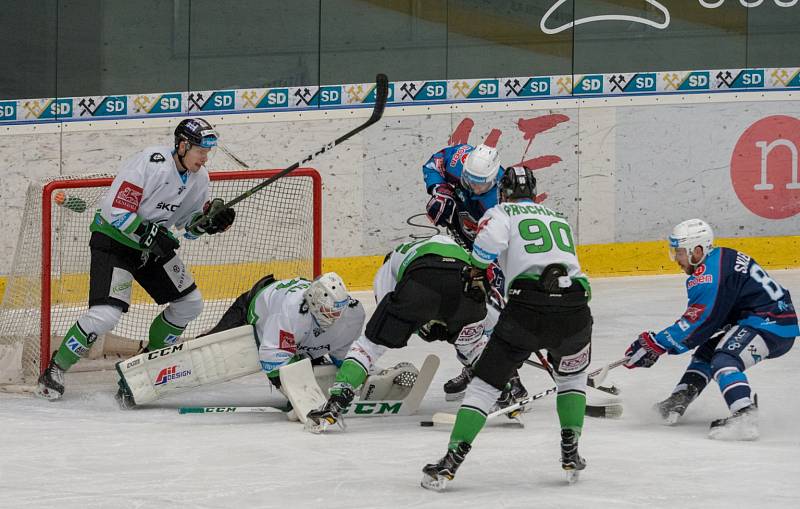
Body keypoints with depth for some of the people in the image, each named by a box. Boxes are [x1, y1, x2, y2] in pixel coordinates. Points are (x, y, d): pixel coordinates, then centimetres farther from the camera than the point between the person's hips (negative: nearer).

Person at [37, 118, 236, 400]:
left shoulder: (199, 177, -1)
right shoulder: (150, 163, -26)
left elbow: (190, 225, 9)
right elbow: (117, 211, -27)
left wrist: (210, 219, -11)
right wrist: (151, 236, -28)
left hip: (154, 242, 8)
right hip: (113, 238, -8)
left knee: (190, 303, 5)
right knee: (106, 312, -22)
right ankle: (56, 368, -6)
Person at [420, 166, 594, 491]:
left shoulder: (503, 212, 15)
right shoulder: (559, 219, 31)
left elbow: (491, 236, -8)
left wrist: (475, 271, 8)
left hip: (528, 304, -3)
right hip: (575, 305, 3)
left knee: (486, 382, 8)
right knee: (572, 376, 32)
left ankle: (452, 460, 0)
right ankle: (570, 453, 21)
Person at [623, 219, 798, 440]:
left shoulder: (710, 273, -18)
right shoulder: (720, 258, 14)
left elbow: (698, 322, -20)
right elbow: (698, 319, 18)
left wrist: (656, 344, -14)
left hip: (773, 325, -11)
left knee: (724, 361, -28)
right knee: (706, 352, 20)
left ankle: (745, 418, -43)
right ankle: (678, 402, 23)